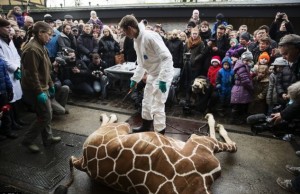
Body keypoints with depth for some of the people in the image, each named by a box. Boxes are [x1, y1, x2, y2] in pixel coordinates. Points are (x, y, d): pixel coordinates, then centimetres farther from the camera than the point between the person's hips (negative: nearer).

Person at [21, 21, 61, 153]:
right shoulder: (32, 49, -21)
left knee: (47, 114, 16)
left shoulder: (40, 46, 12)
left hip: (42, 87, 10)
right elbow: (32, 74, -24)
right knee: (45, 116, -2)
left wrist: (50, 84, 20)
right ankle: (27, 140, 13)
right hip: (35, 89, -10)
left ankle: (48, 138, 30)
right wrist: (39, 92, -24)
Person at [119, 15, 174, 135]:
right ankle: (146, 125, 41)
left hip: (163, 74, -9)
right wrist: (135, 79, 16)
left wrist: (162, 79, -30)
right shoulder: (136, 41, 5)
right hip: (152, 74, 10)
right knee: (147, 101, 20)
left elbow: (166, 57, -27)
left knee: (157, 106, -6)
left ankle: (160, 134, 10)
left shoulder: (150, 36, -25)